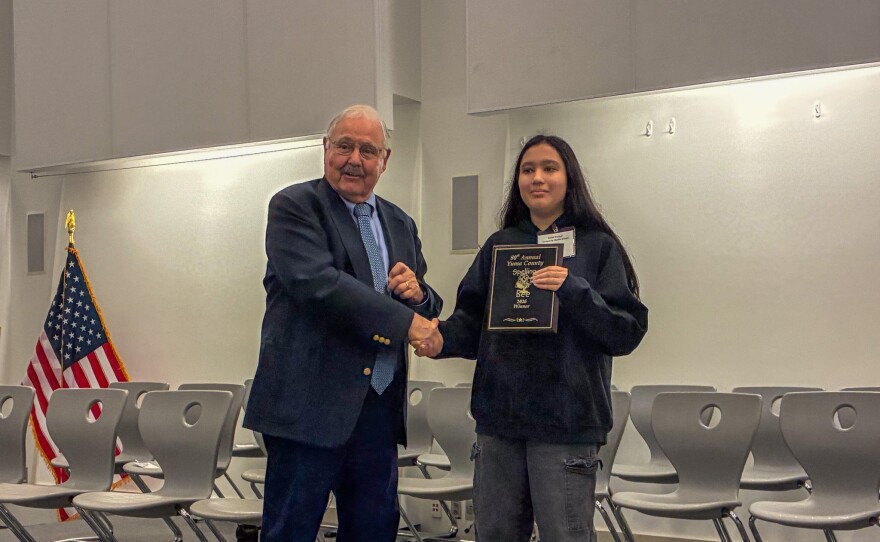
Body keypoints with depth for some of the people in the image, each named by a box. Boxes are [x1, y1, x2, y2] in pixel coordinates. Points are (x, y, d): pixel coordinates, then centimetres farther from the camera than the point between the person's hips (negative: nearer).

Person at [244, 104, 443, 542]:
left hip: (380, 406, 6)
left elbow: (430, 311, 19)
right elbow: (318, 284, -19)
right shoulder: (294, 206, -3)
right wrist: (405, 321, -19)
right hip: (311, 405, -6)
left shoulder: (400, 224, 17)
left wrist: (418, 294, -5)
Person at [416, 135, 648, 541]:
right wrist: (443, 339, -8)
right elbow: (473, 320, 12)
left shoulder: (598, 247, 0)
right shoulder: (499, 246, 13)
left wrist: (574, 292, -21)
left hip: (565, 420, -4)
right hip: (499, 416, 4)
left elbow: (628, 332, -7)